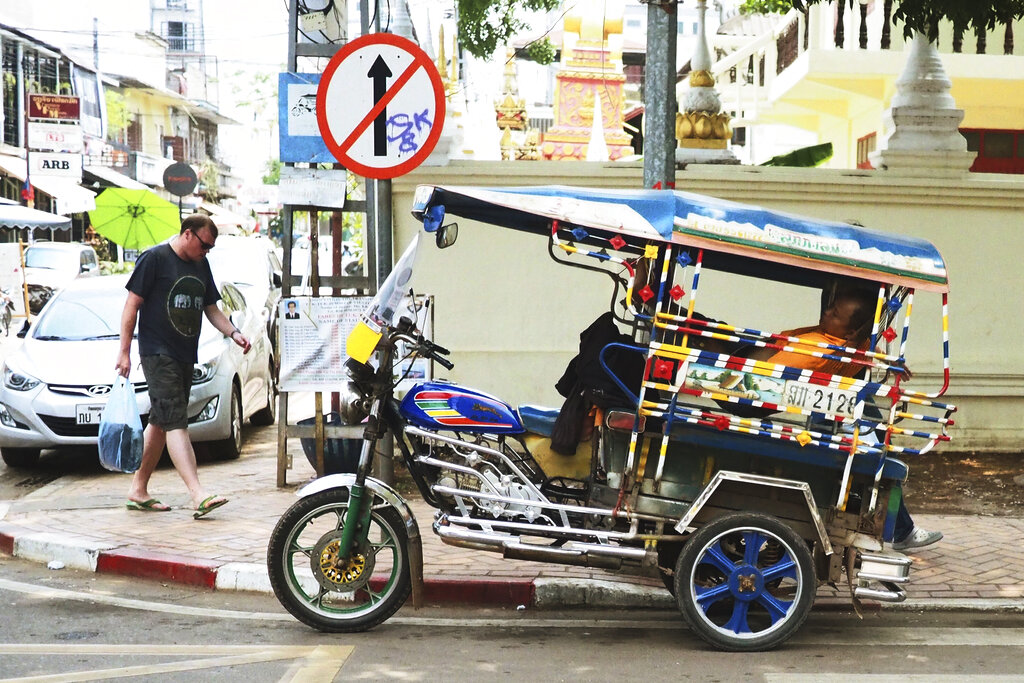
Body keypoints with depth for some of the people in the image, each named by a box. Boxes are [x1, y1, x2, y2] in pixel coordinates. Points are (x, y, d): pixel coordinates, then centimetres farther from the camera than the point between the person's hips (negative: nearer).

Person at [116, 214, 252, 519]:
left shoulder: (201, 265, 15)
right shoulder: (154, 259, -7)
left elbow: (211, 309, 22)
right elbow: (132, 305, -8)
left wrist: (233, 333, 5)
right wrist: (125, 351, -10)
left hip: (185, 355, 8)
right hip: (157, 353, -8)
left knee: (161, 423, 12)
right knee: (175, 422, -15)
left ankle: (138, 490, 22)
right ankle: (199, 495, -24)